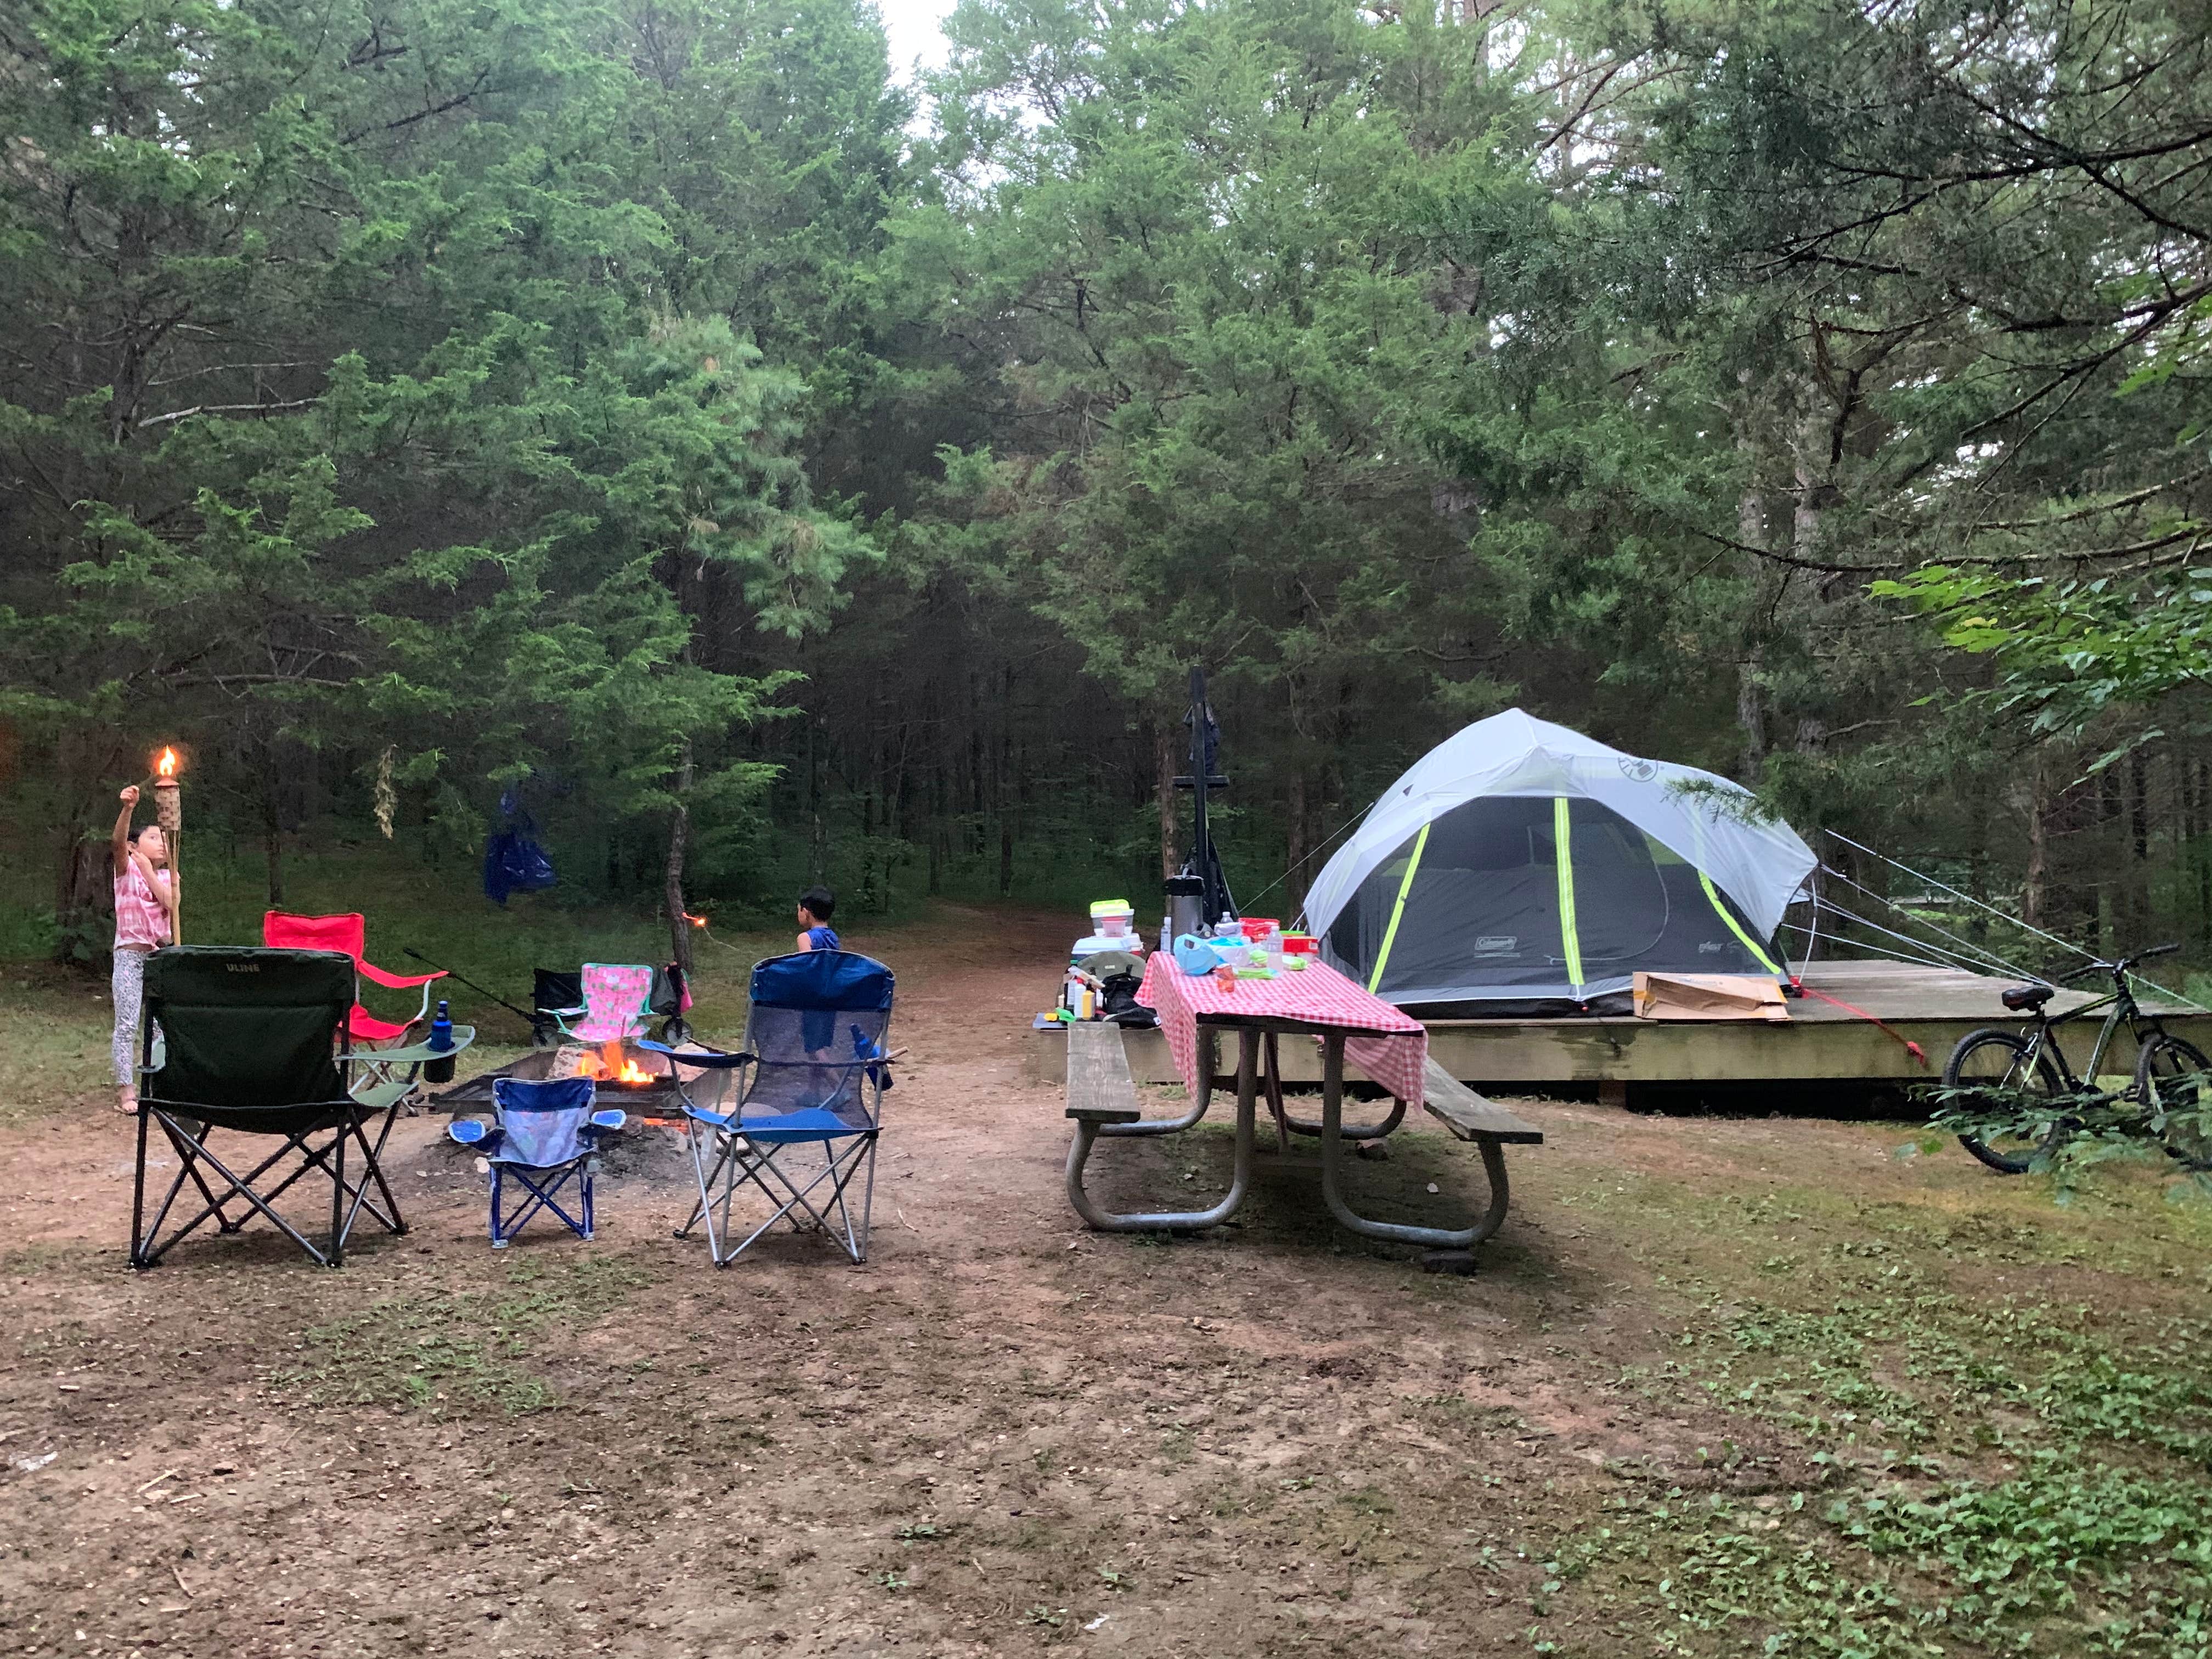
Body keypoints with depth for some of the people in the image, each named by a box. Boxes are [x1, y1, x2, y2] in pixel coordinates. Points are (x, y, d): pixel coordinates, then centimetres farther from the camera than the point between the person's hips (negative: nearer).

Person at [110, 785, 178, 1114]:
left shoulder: (168, 876, 13)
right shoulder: (127, 868, 1)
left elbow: (170, 904, -7)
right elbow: (118, 842, -21)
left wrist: (149, 872, -10)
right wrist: (128, 809, -37)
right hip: (130, 953, -4)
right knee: (127, 1024, -5)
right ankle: (125, 1090, -3)